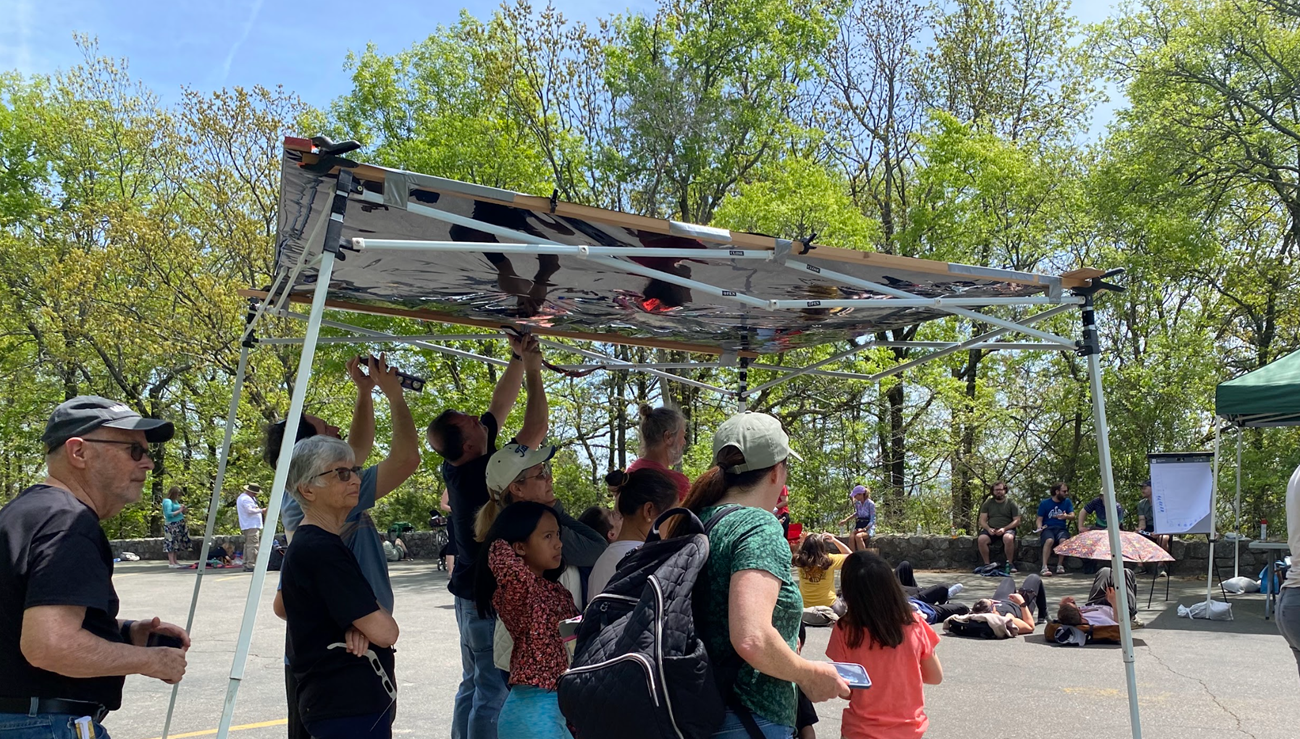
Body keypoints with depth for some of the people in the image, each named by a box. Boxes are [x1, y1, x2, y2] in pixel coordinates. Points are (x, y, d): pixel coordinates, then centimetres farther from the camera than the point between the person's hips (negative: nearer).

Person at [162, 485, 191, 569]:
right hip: (171, 525, -9)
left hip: (178, 526, 9)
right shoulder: (167, 501, -11)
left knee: (176, 544, 9)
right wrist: (179, 511, -16)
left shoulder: (175, 501, 15)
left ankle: (175, 562, 12)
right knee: (171, 543, -8)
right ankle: (171, 563, -8)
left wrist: (183, 511, 4)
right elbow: (169, 514, -19)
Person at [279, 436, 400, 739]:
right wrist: (374, 607, -1)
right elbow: (385, 631, -25)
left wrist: (355, 622, 2)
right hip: (348, 707, -10)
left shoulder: (306, 544, 9)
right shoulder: (321, 550, -22)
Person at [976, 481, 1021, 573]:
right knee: (981, 539, -30)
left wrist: (1004, 529, -15)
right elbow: (982, 520, 8)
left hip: (1007, 529, -2)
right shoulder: (988, 503, 12)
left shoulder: (1011, 503, 6)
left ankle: (1010, 564, -19)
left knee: (1008, 538, -38)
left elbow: (1017, 521, 0)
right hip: (991, 529, 2)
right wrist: (988, 529, -14)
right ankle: (986, 564, -18)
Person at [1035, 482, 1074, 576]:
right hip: (1047, 528, -2)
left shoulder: (1067, 502, 13)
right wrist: (1039, 528, -16)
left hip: (1061, 528, 2)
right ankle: (1044, 567, -39)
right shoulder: (1044, 503, 6)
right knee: (1049, 540, -36)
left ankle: (1060, 565, -19)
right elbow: (1039, 519, 5)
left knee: (1063, 540, -34)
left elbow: (1072, 515, 2)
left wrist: (1066, 516, -22)